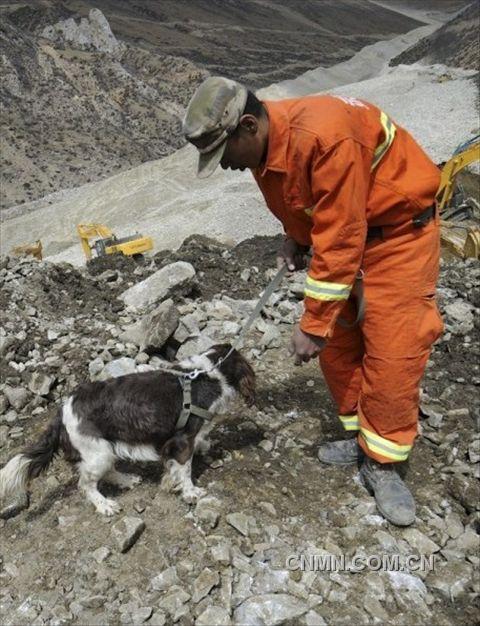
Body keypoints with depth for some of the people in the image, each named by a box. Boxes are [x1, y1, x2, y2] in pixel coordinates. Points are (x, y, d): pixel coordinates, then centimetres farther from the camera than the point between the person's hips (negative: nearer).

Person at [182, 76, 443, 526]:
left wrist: (313, 325, -26)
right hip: (336, 229, 8)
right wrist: (295, 237, -5)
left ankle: (383, 464, 4)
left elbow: (340, 241, -32)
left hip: (398, 229, -8)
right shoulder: (261, 143, -7)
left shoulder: (325, 136, -34)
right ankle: (362, 437, 24)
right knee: (337, 344, 7)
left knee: (392, 351, -11)